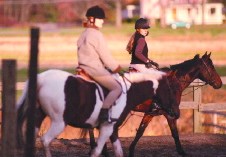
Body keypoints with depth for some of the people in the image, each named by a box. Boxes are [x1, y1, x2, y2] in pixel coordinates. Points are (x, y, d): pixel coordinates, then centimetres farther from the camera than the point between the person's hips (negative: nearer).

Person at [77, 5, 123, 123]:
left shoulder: (84, 34, 14)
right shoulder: (96, 35, -14)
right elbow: (105, 56, -13)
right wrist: (116, 68, 1)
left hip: (84, 67, 10)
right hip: (95, 69, -10)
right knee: (117, 88, -11)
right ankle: (103, 112, -23)